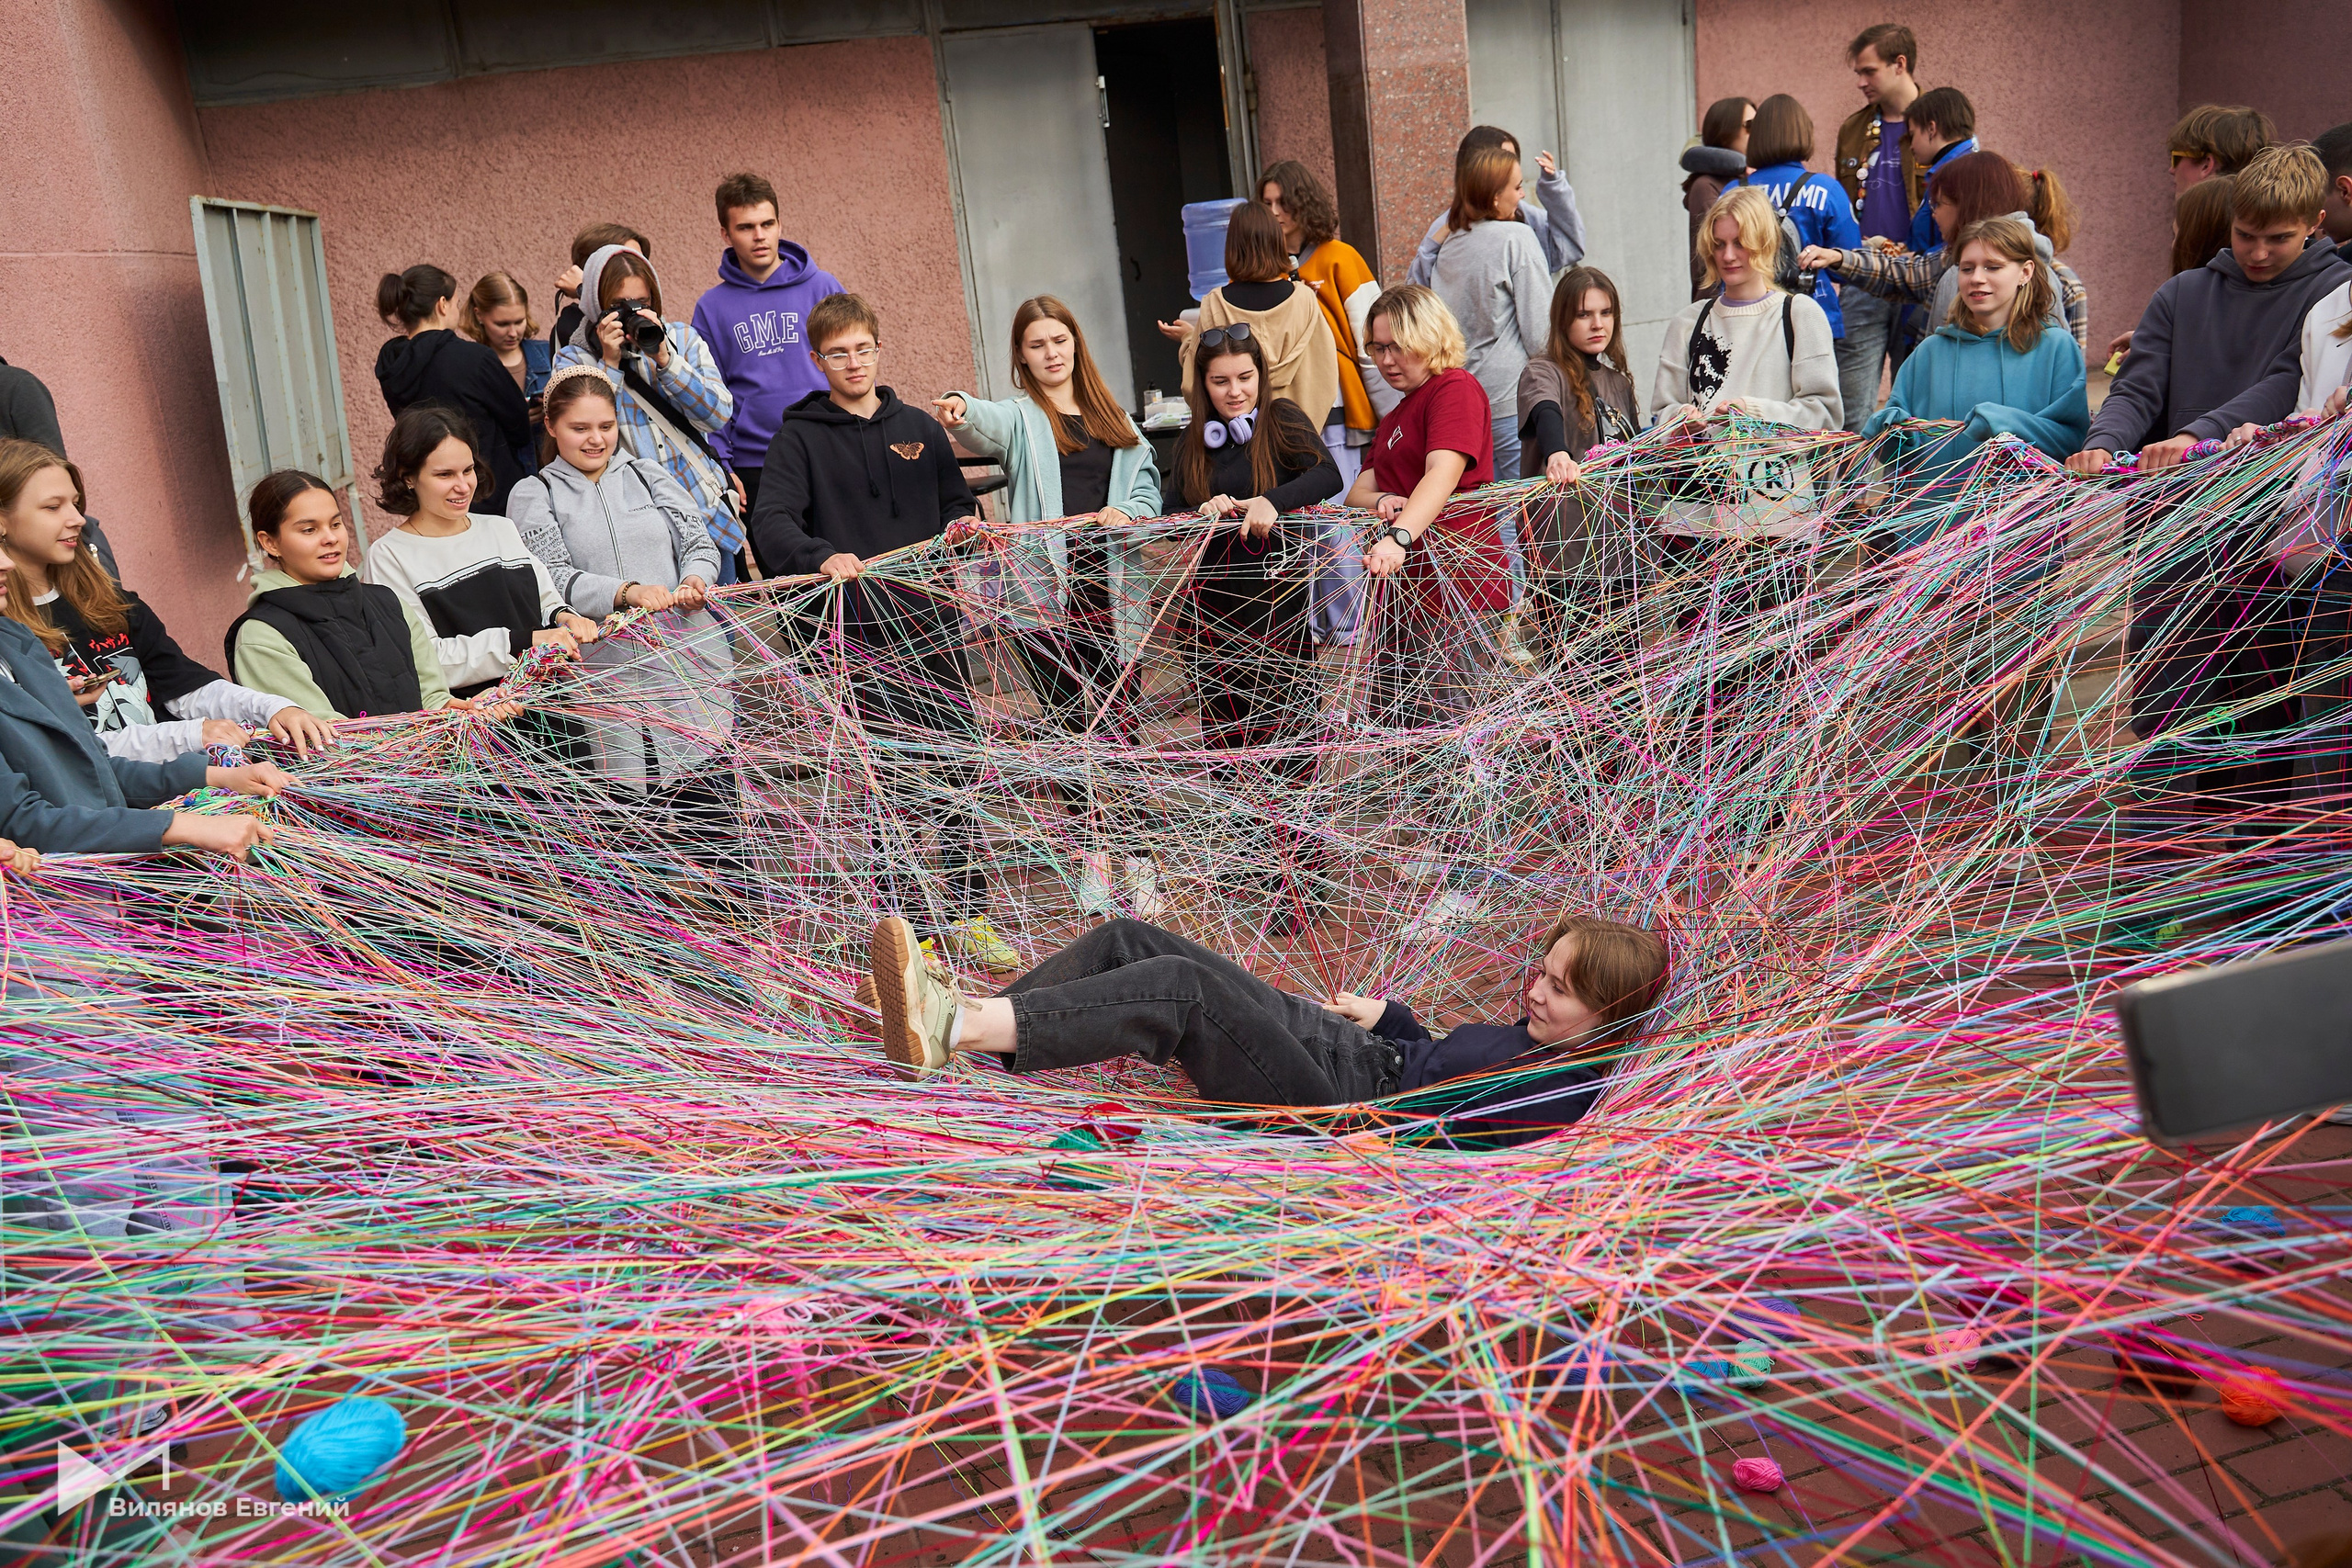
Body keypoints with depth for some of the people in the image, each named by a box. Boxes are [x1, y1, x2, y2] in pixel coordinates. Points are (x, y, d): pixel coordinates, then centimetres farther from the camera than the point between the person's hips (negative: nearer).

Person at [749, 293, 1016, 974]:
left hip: (934, 622, 4)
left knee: (958, 770, 5)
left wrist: (964, 526, -2)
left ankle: (965, 911, 17)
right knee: (890, 780, 1)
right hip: (860, 632, -4)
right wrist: (822, 556, -33)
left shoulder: (919, 428, 15)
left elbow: (956, 504, 22)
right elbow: (772, 521, -13)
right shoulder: (801, 437, 1)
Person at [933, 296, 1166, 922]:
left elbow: (1148, 490, 15)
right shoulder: (1020, 417, 7)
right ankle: (1093, 852, 18)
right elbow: (987, 424, -17)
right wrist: (960, 408, -40)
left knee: (1118, 722, -2)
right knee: (1072, 727, 3)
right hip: (1044, 594, -2)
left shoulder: (1114, 418, 18)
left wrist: (1126, 511, -7)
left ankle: (1136, 856, 6)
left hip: (1112, 590, 2)